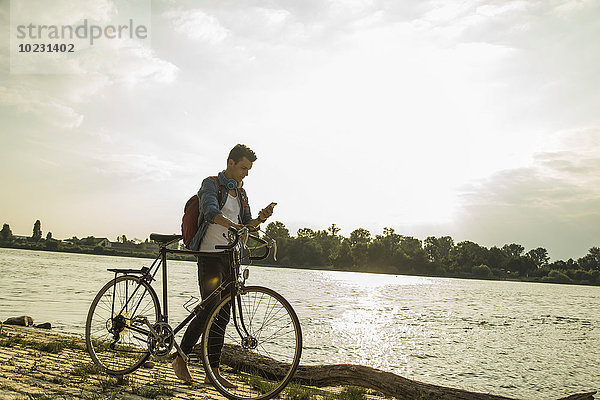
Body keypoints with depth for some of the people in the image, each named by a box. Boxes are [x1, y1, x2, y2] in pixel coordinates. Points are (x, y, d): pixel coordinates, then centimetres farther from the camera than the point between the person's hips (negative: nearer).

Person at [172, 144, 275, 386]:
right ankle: (180, 360, 7)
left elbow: (246, 225, 16)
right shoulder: (211, 184, -4)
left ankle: (213, 372, 11)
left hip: (230, 257, 7)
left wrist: (261, 218, -5)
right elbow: (211, 212, -24)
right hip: (210, 255, -7)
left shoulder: (241, 193, 18)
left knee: (222, 315, 5)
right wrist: (232, 224, -43)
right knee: (210, 311, -13)